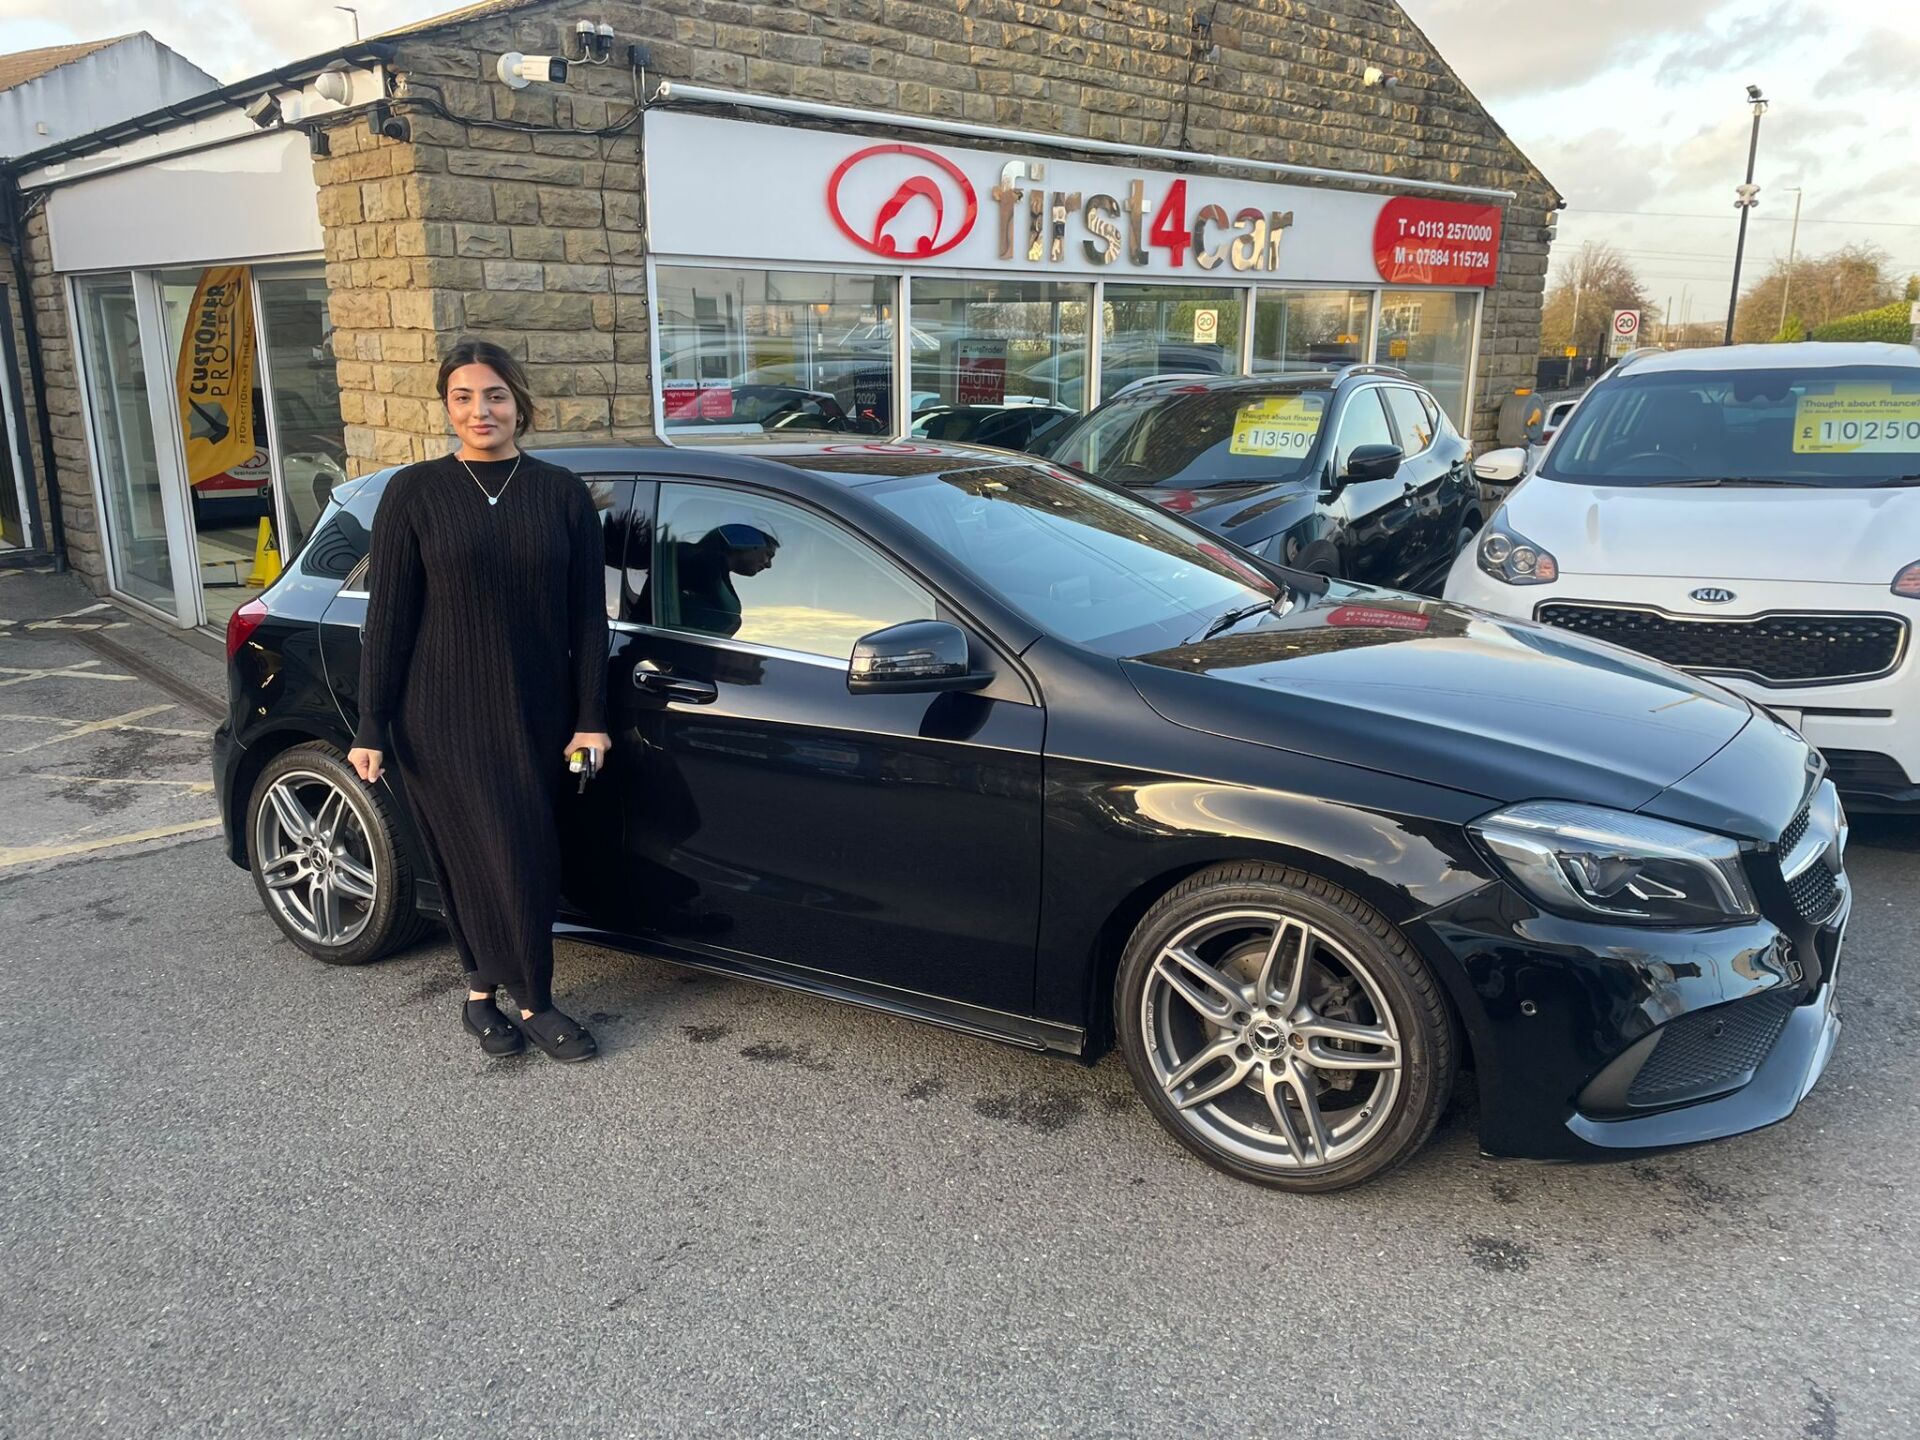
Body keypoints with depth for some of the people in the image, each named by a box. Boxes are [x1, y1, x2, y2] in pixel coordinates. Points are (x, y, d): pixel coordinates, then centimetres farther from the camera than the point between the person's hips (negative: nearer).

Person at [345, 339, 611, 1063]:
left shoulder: (562, 494, 4)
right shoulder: (415, 493, -1)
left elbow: (588, 616, 5)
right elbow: (387, 617, -1)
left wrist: (590, 718, 0)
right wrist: (371, 727, -4)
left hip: (537, 715, 3)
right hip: (444, 718, -2)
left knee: (530, 861, 7)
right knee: (508, 860, -3)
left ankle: (484, 992, 25)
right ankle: (534, 1004, 12)